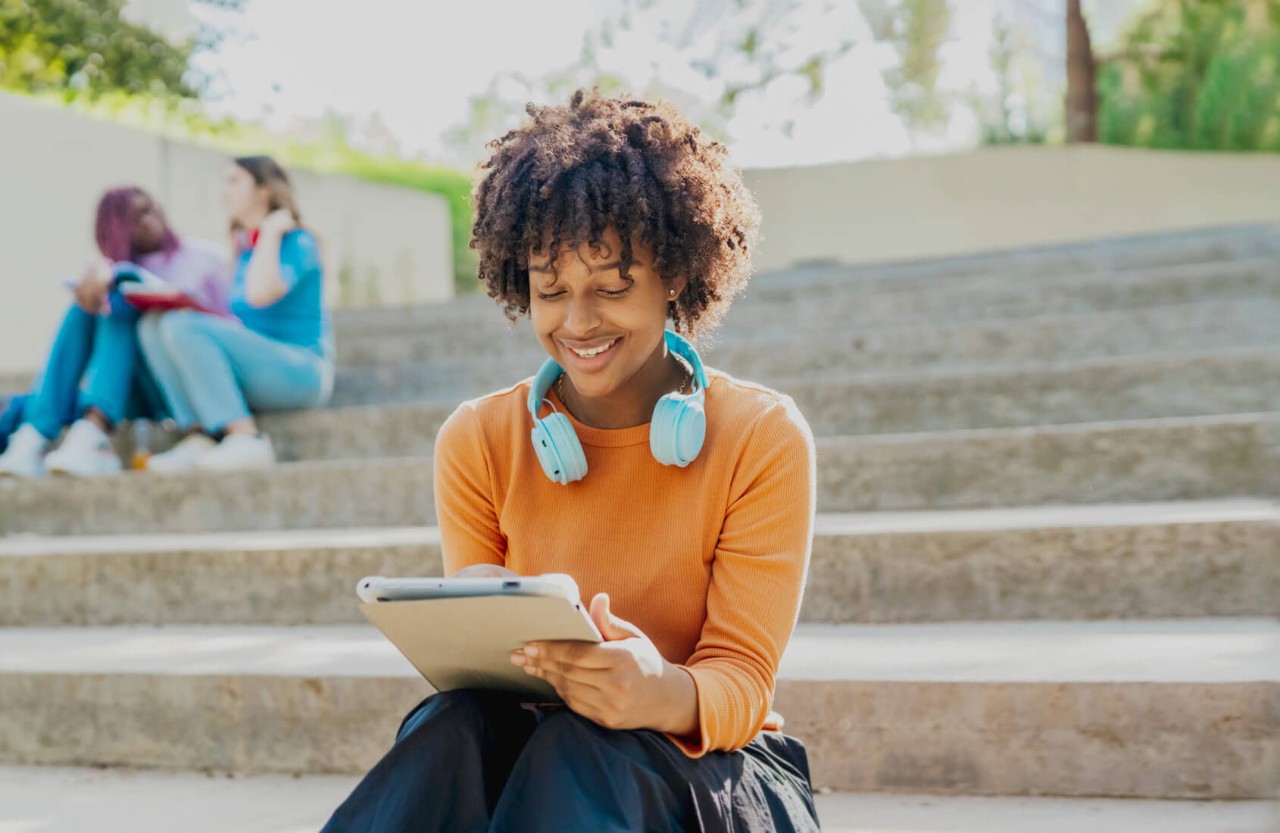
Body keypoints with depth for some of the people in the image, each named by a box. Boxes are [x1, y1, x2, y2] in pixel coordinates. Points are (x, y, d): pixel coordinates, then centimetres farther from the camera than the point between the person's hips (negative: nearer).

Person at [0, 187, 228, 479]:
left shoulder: (204, 255, 12)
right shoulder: (124, 269, 17)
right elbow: (101, 267, -7)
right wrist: (99, 272, -30)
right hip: (137, 397, 3)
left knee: (117, 305, -24)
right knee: (84, 308, -19)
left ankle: (90, 437, -48)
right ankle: (32, 440, -35)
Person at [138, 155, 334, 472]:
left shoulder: (297, 242, -5)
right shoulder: (245, 250, 18)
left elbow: (260, 294, -25)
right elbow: (238, 324, 17)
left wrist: (271, 231, -13)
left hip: (301, 372, -8)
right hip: (255, 371, 8)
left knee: (184, 328, -25)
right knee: (154, 325, -7)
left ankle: (245, 439, -28)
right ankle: (200, 438, -19)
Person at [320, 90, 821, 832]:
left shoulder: (762, 438, -5)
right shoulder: (478, 442, 2)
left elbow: (742, 684, -10)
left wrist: (666, 696, -36)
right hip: (533, 754, 2)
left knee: (577, 747, -35)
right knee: (460, 727, -33)